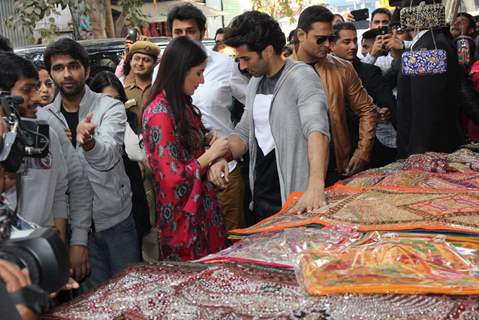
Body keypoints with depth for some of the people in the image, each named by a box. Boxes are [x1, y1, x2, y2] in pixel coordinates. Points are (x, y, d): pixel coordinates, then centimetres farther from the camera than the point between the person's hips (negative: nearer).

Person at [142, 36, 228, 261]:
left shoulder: (182, 106, 8)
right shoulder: (160, 114, -18)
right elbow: (173, 179, -22)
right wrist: (210, 154, -13)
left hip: (201, 206, 8)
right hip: (182, 215, -8)